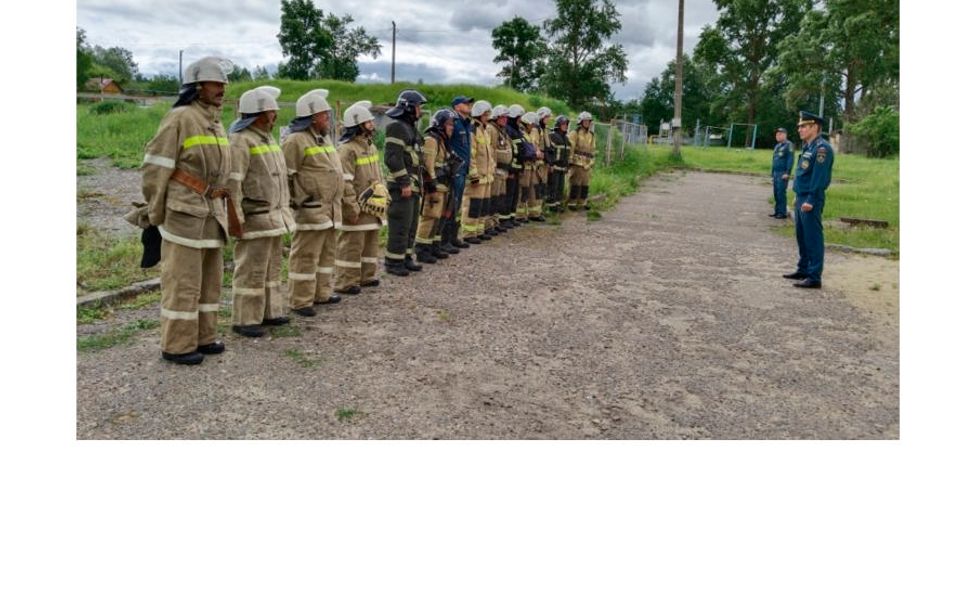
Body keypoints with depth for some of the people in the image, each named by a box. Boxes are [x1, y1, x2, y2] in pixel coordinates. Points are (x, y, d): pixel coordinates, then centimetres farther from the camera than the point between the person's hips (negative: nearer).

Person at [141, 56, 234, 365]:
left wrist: (221, 208, 16)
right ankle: (177, 345, 6)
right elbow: (154, 166, -11)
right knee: (183, 282, -3)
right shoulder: (179, 118, -10)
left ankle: (203, 337, 24)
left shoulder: (216, 122, 14)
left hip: (212, 214, 8)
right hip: (184, 214, -8)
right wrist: (155, 213, -9)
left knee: (210, 278, 13)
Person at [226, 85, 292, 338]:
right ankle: (244, 320, 4)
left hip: (274, 218, 9)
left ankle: (270, 312, 25)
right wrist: (235, 219, -21)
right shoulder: (240, 141, -13)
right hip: (255, 219, -9)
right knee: (251, 271, -4)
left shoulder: (268, 139, 16)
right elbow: (232, 183, -19)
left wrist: (285, 208, 19)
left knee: (272, 268, 15)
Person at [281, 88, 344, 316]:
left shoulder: (325, 138, 18)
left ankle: (321, 293, 28)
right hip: (310, 210, -9)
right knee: (305, 256, -5)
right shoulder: (296, 140, -12)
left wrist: (337, 201, 23)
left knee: (327, 253, 16)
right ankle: (300, 301, 2)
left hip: (330, 209, 10)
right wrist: (296, 200, -14)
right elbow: (284, 175, -16)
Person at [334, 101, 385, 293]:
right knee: (351, 245, -4)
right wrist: (352, 208, -22)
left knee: (371, 242, 16)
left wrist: (384, 197, 18)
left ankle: (367, 276, 28)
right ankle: (345, 282, 3)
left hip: (373, 206, 9)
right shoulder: (347, 149, -16)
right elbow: (345, 182, -20)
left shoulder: (371, 146, 14)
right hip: (357, 208, -9)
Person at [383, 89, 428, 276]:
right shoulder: (396, 127, -13)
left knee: (411, 225, 14)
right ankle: (393, 262, 0)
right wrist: (404, 182, -21)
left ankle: (406, 257, 23)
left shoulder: (410, 127, 18)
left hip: (412, 185, 10)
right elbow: (392, 158, -21)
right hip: (401, 186, -10)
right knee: (400, 226, -7)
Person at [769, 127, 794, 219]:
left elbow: (790, 159, -15)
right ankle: (777, 211, 16)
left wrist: (787, 173, -20)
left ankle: (782, 213, -4)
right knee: (776, 193, 10)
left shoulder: (788, 145, -8)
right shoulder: (777, 146, 19)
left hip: (783, 174, -8)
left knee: (781, 193, -8)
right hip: (776, 173, 8)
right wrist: (772, 175, 21)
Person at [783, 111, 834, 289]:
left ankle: (814, 277, -2)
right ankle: (803, 270, 28)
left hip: (811, 201, -10)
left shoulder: (822, 148, -15)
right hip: (802, 198, 10)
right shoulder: (808, 146, 15)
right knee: (801, 236, 17)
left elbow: (820, 177, -21)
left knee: (813, 239, -6)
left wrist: (810, 200, -22)